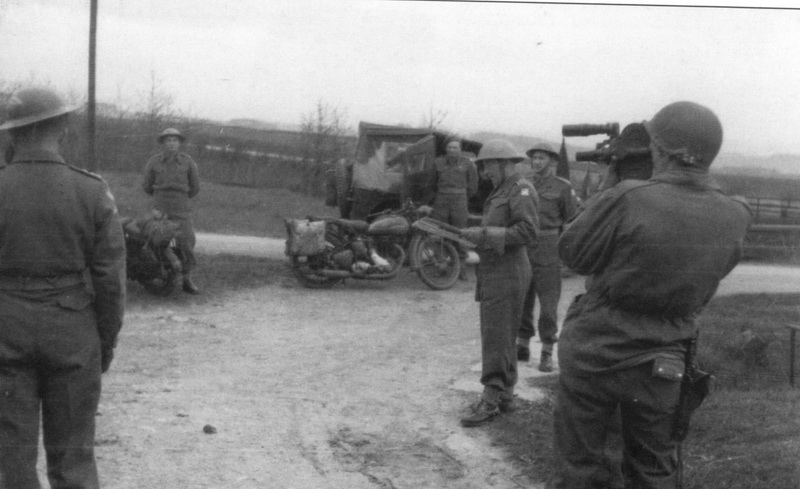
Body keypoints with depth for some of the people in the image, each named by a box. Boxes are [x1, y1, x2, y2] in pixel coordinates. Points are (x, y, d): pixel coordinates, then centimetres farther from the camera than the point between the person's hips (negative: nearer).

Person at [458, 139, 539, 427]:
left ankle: (490, 401, -7)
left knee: (496, 338, -9)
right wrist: (477, 234, 7)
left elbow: (528, 232, -22)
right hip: (495, 272, 10)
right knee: (501, 338, 14)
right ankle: (505, 395, 21)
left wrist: (485, 234, -22)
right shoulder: (500, 193, 17)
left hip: (507, 274, -10)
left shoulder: (521, 190, -11)